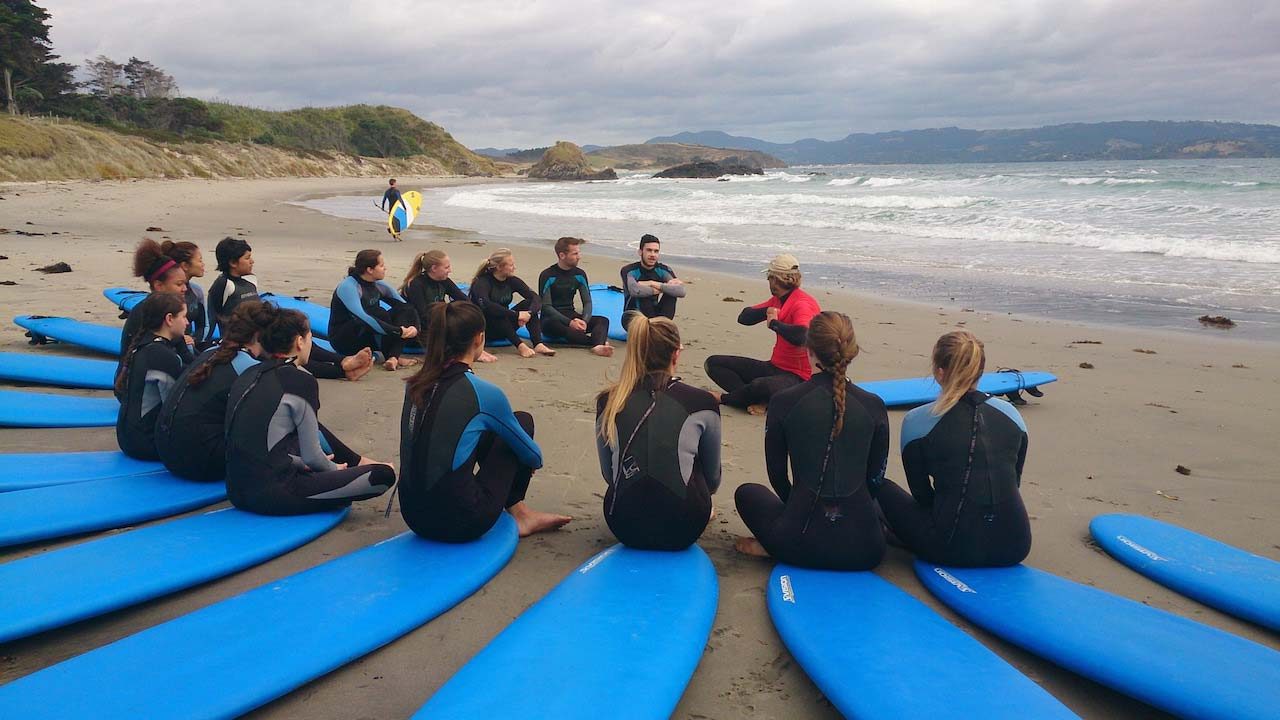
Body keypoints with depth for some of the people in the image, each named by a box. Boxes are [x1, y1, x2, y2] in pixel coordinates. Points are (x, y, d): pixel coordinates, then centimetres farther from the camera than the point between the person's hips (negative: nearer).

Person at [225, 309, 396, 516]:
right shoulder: (300, 380, -12)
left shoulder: (248, 375, 10)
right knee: (384, 475, -7)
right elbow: (312, 456, -6)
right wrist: (334, 468, 16)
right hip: (272, 495, -9)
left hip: (238, 492, 9)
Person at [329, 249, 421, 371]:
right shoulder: (348, 286, -20)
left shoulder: (379, 285, 1)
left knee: (405, 310, -9)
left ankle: (393, 357, -27)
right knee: (380, 314, -30)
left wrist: (413, 326, -20)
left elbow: (406, 307, 2)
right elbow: (362, 317, -33)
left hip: (369, 338, 8)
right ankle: (389, 355, -15)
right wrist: (397, 331, -35)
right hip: (343, 341, -8)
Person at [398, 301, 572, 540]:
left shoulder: (415, 385, 3)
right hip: (461, 523, -6)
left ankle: (518, 510, 31)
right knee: (523, 421, 13)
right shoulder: (483, 393, -13)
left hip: (414, 516, 6)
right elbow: (532, 455, 4)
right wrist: (536, 461, 30)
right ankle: (519, 513, 28)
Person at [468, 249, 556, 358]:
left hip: (504, 328, 6)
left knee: (528, 303, -16)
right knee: (497, 312, -36)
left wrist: (529, 313, -32)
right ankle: (520, 345, -40)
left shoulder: (512, 281, 0)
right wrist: (516, 314, -38)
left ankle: (538, 344, -31)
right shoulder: (482, 282, -17)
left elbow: (536, 299, -10)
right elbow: (485, 305, -37)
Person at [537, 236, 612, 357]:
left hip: (572, 316, 5)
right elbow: (546, 306, -13)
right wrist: (570, 323, -25)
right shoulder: (547, 275, -8)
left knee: (603, 320, -18)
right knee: (555, 324, -40)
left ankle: (597, 346, -52)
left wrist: (584, 320, -17)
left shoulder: (579, 274, 8)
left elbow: (587, 302, 6)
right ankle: (600, 341, -48)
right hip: (552, 318, -5)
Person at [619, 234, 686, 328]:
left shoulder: (663, 270, -4)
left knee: (671, 293, -19)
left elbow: (681, 291, -23)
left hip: (653, 315, 4)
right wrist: (663, 287, -26)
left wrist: (655, 284, -29)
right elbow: (634, 291, -39)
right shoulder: (629, 270, -15)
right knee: (643, 296, -32)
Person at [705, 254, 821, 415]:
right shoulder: (777, 300, 13)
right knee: (713, 363, 4)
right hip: (774, 367, 10)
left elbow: (800, 336, -37)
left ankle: (724, 398, -10)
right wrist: (767, 311, -11)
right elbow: (743, 317, 8)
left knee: (761, 386, -43)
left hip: (798, 377, -10)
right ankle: (756, 400, -18)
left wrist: (774, 323, -20)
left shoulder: (803, 304, -17)